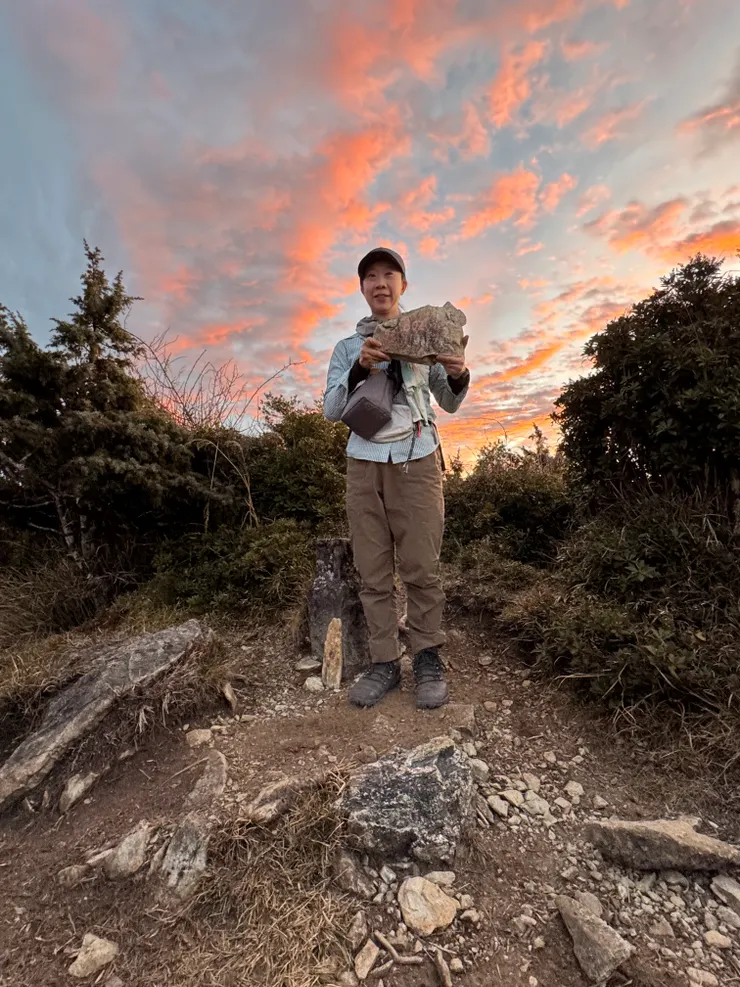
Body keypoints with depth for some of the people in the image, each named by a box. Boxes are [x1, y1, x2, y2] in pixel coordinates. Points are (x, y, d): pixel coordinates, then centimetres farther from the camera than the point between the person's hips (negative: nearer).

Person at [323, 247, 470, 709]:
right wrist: (359, 369, -13)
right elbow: (332, 411, 4)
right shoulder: (348, 347, 14)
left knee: (422, 567, -5)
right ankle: (384, 662, 9)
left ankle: (429, 658, 10)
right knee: (373, 572, 0)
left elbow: (449, 404, 14)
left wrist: (459, 376, -9)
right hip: (364, 463, 2)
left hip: (416, 460, -1)